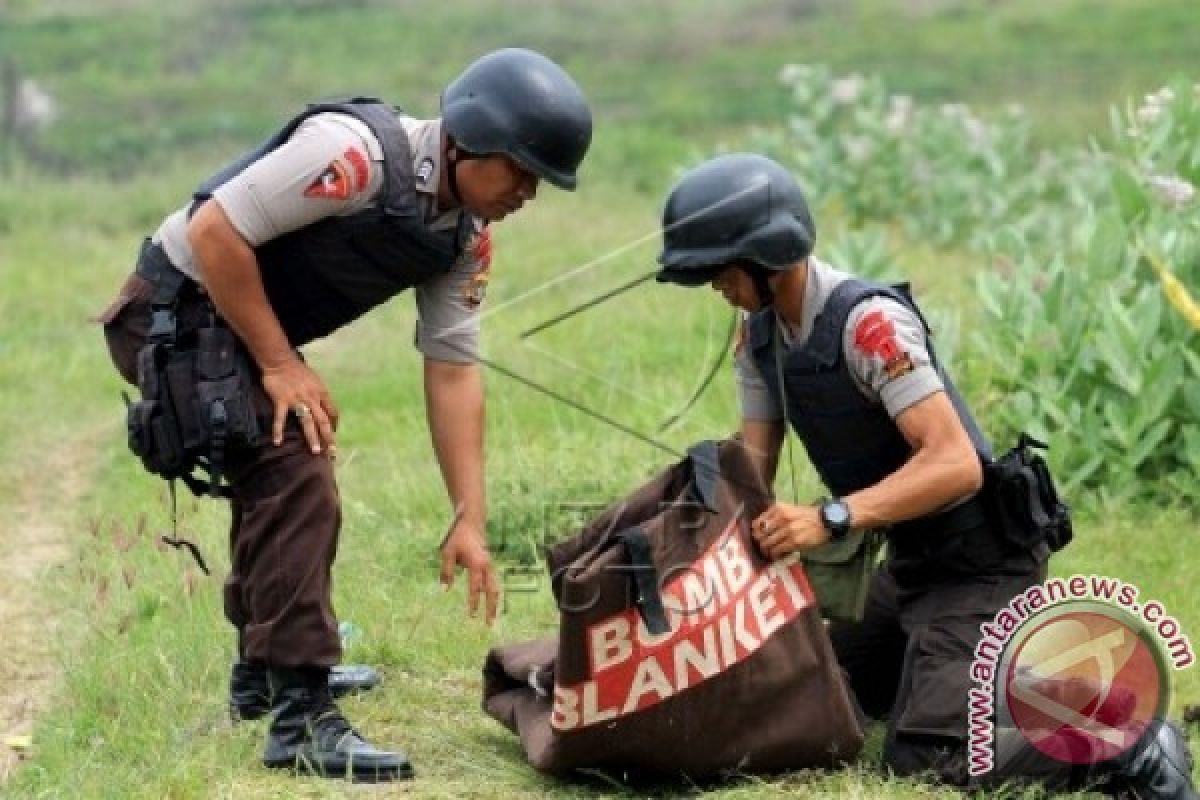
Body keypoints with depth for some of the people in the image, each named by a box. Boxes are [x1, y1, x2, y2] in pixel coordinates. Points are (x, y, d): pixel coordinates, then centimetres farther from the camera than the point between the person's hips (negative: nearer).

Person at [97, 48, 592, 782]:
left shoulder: (466, 236, -1)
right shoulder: (356, 152, -29)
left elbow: (453, 370, 4)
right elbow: (214, 231, -28)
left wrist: (470, 521, -1)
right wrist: (280, 366, -21)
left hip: (250, 329, 10)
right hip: (180, 314, -10)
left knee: (282, 481, 25)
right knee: (297, 488, -19)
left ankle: (267, 668, 44)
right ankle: (301, 719, -19)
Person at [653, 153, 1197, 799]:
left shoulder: (869, 323, -26)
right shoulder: (759, 335, 2)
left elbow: (956, 463, -33)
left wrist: (829, 518, -42)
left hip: (979, 561, -10)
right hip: (908, 562, 10)